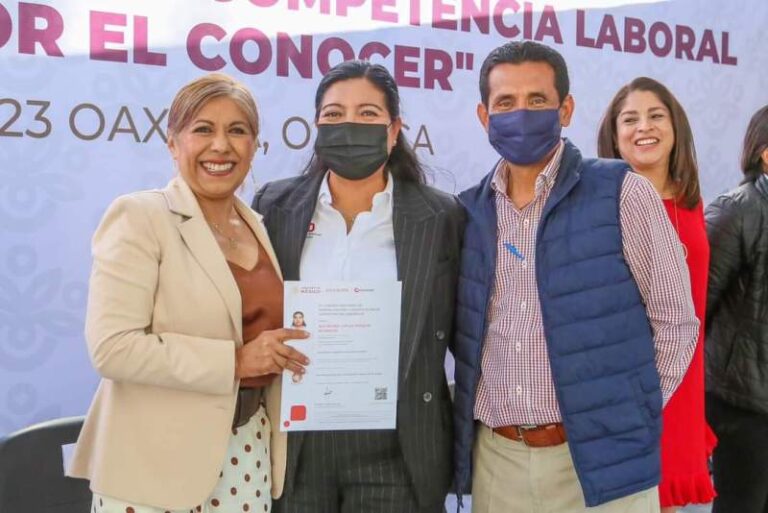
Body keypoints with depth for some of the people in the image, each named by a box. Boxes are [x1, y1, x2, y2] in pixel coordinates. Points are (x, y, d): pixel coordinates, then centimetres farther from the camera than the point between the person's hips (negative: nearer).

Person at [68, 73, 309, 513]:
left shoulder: (256, 227, 8)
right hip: (158, 459, -5)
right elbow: (112, 346, -19)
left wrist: (280, 352, 0)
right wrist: (234, 361, -20)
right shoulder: (139, 216, -10)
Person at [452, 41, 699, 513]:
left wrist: (626, 417, -2)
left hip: (602, 458, -3)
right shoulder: (469, 211, 4)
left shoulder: (623, 193, -7)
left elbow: (676, 321, -2)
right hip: (495, 460, 4)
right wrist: (471, 412, 6)